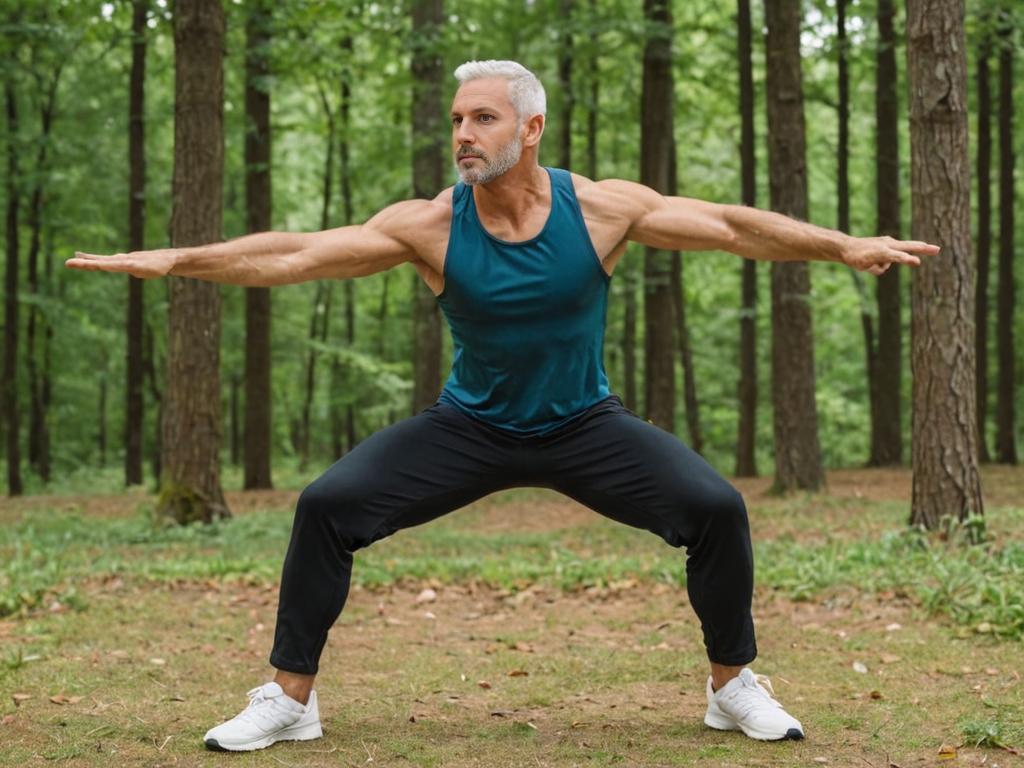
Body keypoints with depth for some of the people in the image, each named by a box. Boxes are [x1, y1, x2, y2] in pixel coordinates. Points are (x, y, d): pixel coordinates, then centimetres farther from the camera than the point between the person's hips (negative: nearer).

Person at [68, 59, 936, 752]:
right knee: (326, 507, -17)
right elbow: (292, 255, -21)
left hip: (584, 425, 0)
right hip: (471, 428, 0)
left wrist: (845, 246, -15)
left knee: (717, 508, -17)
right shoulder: (430, 224, -18)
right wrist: (174, 259, -28)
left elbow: (733, 226, -11)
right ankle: (289, 699, 0)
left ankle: (735, 686, 7)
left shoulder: (602, 208, -17)